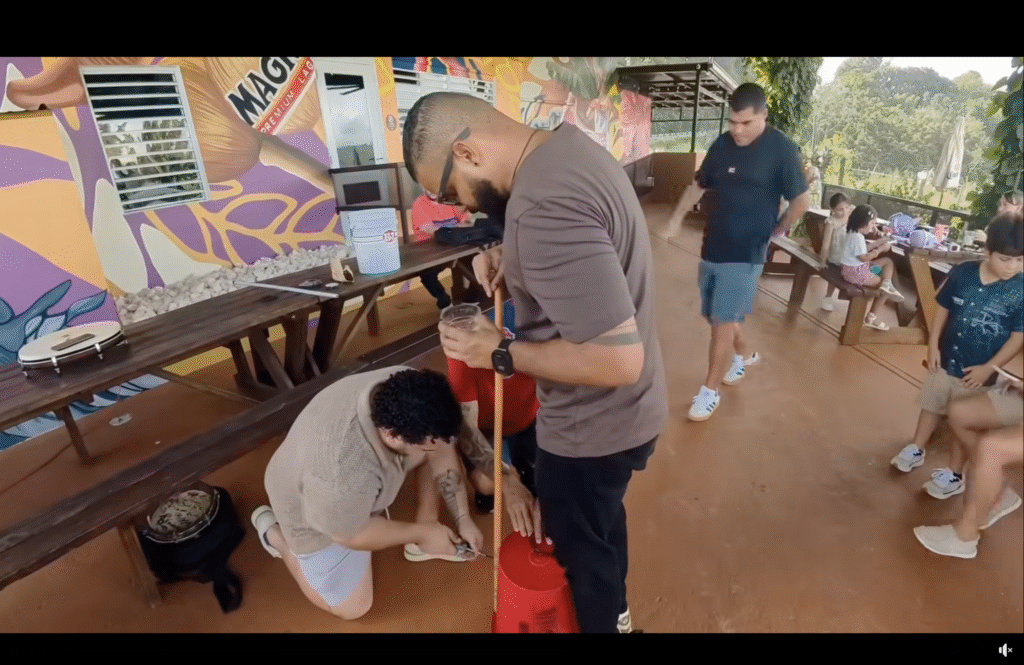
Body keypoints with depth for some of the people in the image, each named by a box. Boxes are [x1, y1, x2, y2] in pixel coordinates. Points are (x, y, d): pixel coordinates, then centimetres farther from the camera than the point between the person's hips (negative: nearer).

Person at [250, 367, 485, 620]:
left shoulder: (409, 400, -28)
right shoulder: (341, 473, -45)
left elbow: (443, 455, -11)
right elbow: (353, 536, -24)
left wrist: (463, 519, -11)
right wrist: (422, 533, -15)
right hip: (314, 514, -5)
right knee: (352, 607, 11)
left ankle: (426, 521, 13)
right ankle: (273, 532, 19)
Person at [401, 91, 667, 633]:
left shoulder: (542, 207, -34)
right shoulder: (567, 145, 0)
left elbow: (617, 360, -34)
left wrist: (500, 354, -22)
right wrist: (512, 256, 0)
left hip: (592, 426, -10)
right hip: (619, 410, 10)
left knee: (580, 545, 19)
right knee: (603, 520, 32)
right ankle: (614, 610, 61)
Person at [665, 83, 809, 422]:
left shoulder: (782, 149, -9)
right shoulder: (722, 144, 4)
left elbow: (800, 201, -3)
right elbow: (698, 185, 14)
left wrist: (775, 232, 4)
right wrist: (676, 218, 4)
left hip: (745, 254, -5)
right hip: (711, 248, 6)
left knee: (723, 321, -6)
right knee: (717, 316, 16)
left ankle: (710, 391, 7)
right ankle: (744, 356, 43)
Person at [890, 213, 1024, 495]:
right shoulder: (962, 273, -10)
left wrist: (988, 368, -17)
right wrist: (933, 345, -3)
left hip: (979, 371, -2)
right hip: (946, 359, 3)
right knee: (932, 406, 20)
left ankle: (954, 473, 27)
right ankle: (916, 450, 40)